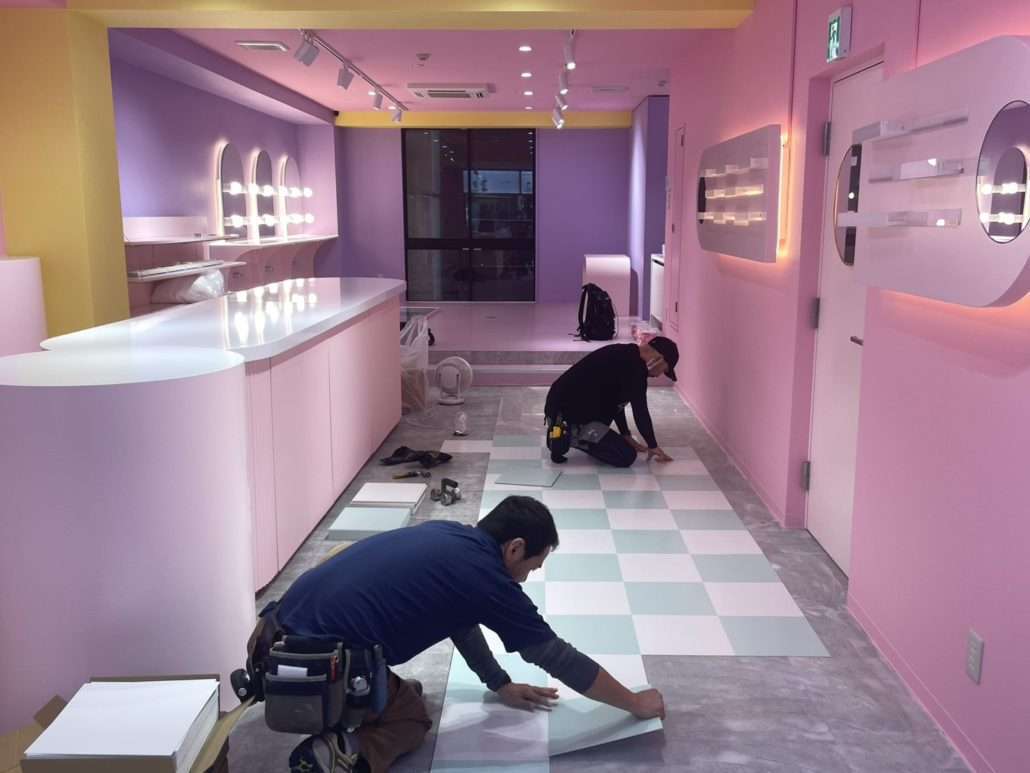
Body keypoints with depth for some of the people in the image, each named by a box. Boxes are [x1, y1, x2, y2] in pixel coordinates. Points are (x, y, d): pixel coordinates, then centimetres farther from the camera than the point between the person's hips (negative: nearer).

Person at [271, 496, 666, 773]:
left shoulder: (448, 535, 11)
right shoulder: (488, 579, -10)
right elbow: (559, 657, 0)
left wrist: (501, 685, 32)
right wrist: (636, 704, 13)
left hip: (283, 629, 8)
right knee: (411, 719, 18)